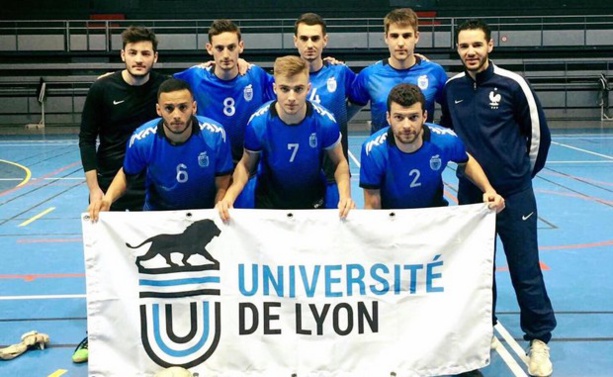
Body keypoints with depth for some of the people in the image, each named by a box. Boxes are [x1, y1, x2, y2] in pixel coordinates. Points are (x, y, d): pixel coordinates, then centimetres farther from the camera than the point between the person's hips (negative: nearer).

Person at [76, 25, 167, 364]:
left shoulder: (163, 87, -6)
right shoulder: (102, 89, -9)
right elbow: (87, 139, -4)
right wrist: (94, 188, -9)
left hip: (150, 186, 1)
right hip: (108, 183, 0)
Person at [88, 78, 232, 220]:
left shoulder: (216, 135, -19)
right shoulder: (141, 139, -17)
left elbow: (222, 185, -5)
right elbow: (126, 174, 4)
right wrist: (108, 198, -12)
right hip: (156, 214, 0)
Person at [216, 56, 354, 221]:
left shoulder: (325, 122, -23)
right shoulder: (258, 123, -23)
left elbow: (340, 162, -6)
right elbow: (245, 165, -8)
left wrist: (345, 195, -24)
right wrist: (229, 196, -25)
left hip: (313, 203, 1)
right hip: (268, 203, -1)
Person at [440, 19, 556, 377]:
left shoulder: (512, 84, -9)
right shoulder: (451, 88, 0)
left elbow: (538, 131, 0)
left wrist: (525, 171, 9)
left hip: (514, 195, -3)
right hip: (470, 193, 3)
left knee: (525, 270, 1)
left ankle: (539, 340, 16)